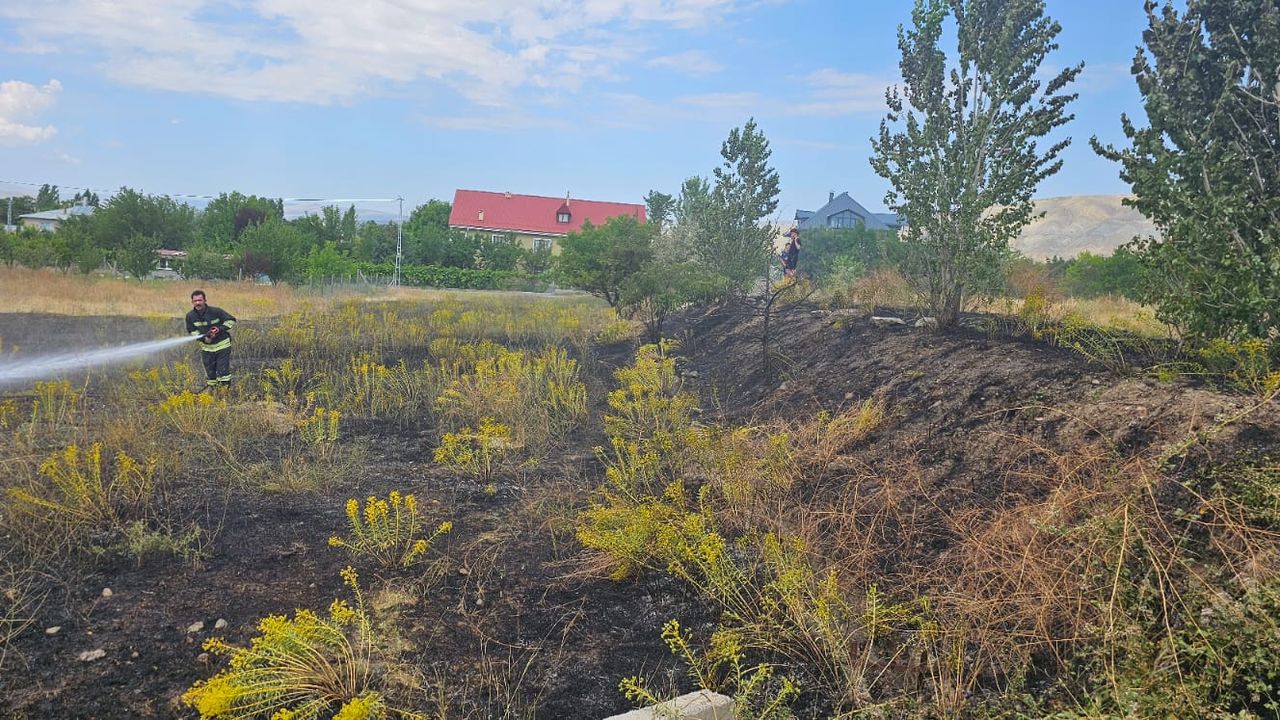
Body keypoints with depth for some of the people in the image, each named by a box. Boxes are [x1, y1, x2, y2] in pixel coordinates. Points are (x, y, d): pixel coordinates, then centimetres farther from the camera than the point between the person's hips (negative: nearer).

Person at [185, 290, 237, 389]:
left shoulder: (216, 311, -15)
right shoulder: (190, 316, -5)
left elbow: (231, 321, -5)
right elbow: (192, 332, 2)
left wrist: (220, 329, -20)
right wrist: (205, 338, -16)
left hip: (222, 346, -4)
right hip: (206, 348, 4)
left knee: (223, 371, -6)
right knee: (210, 373, 13)